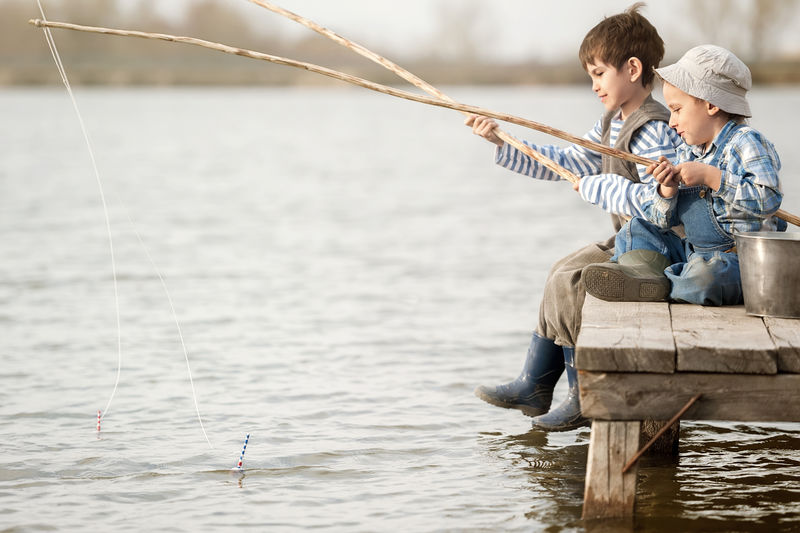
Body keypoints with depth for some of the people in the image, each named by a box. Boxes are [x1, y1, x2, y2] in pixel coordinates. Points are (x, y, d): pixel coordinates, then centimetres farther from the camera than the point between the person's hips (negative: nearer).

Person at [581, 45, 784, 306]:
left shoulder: (746, 143, -10)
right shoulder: (686, 154, 14)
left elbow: (768, 199, -27)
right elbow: (662, 220, 13)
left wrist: (710, 177, -25)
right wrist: (668, 190, -9)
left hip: (740, 262, -9)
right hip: (693, 252, 9)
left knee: (706, 274, -39)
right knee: (638, 229, 10)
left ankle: (659, 287, -18)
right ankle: (640, 267, -18)